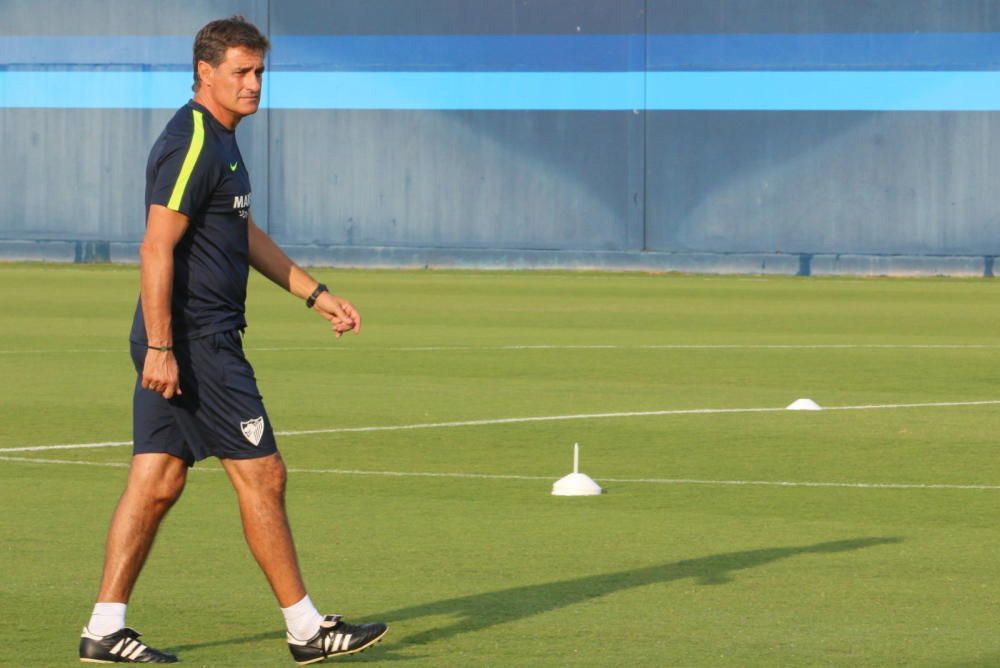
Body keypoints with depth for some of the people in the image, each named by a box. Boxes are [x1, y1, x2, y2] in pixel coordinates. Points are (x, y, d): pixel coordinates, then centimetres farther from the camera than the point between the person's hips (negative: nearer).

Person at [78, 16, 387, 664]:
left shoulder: (218, 140, 17)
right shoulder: (192, 145, -16)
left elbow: (246, 235, 27)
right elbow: (157, 248, -21)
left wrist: (317, 294, 26)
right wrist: (161, 348, -23)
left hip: (176, 343, 10)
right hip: (195, 340, -10)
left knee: (158, 482, 7)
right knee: (262, 476, -3)